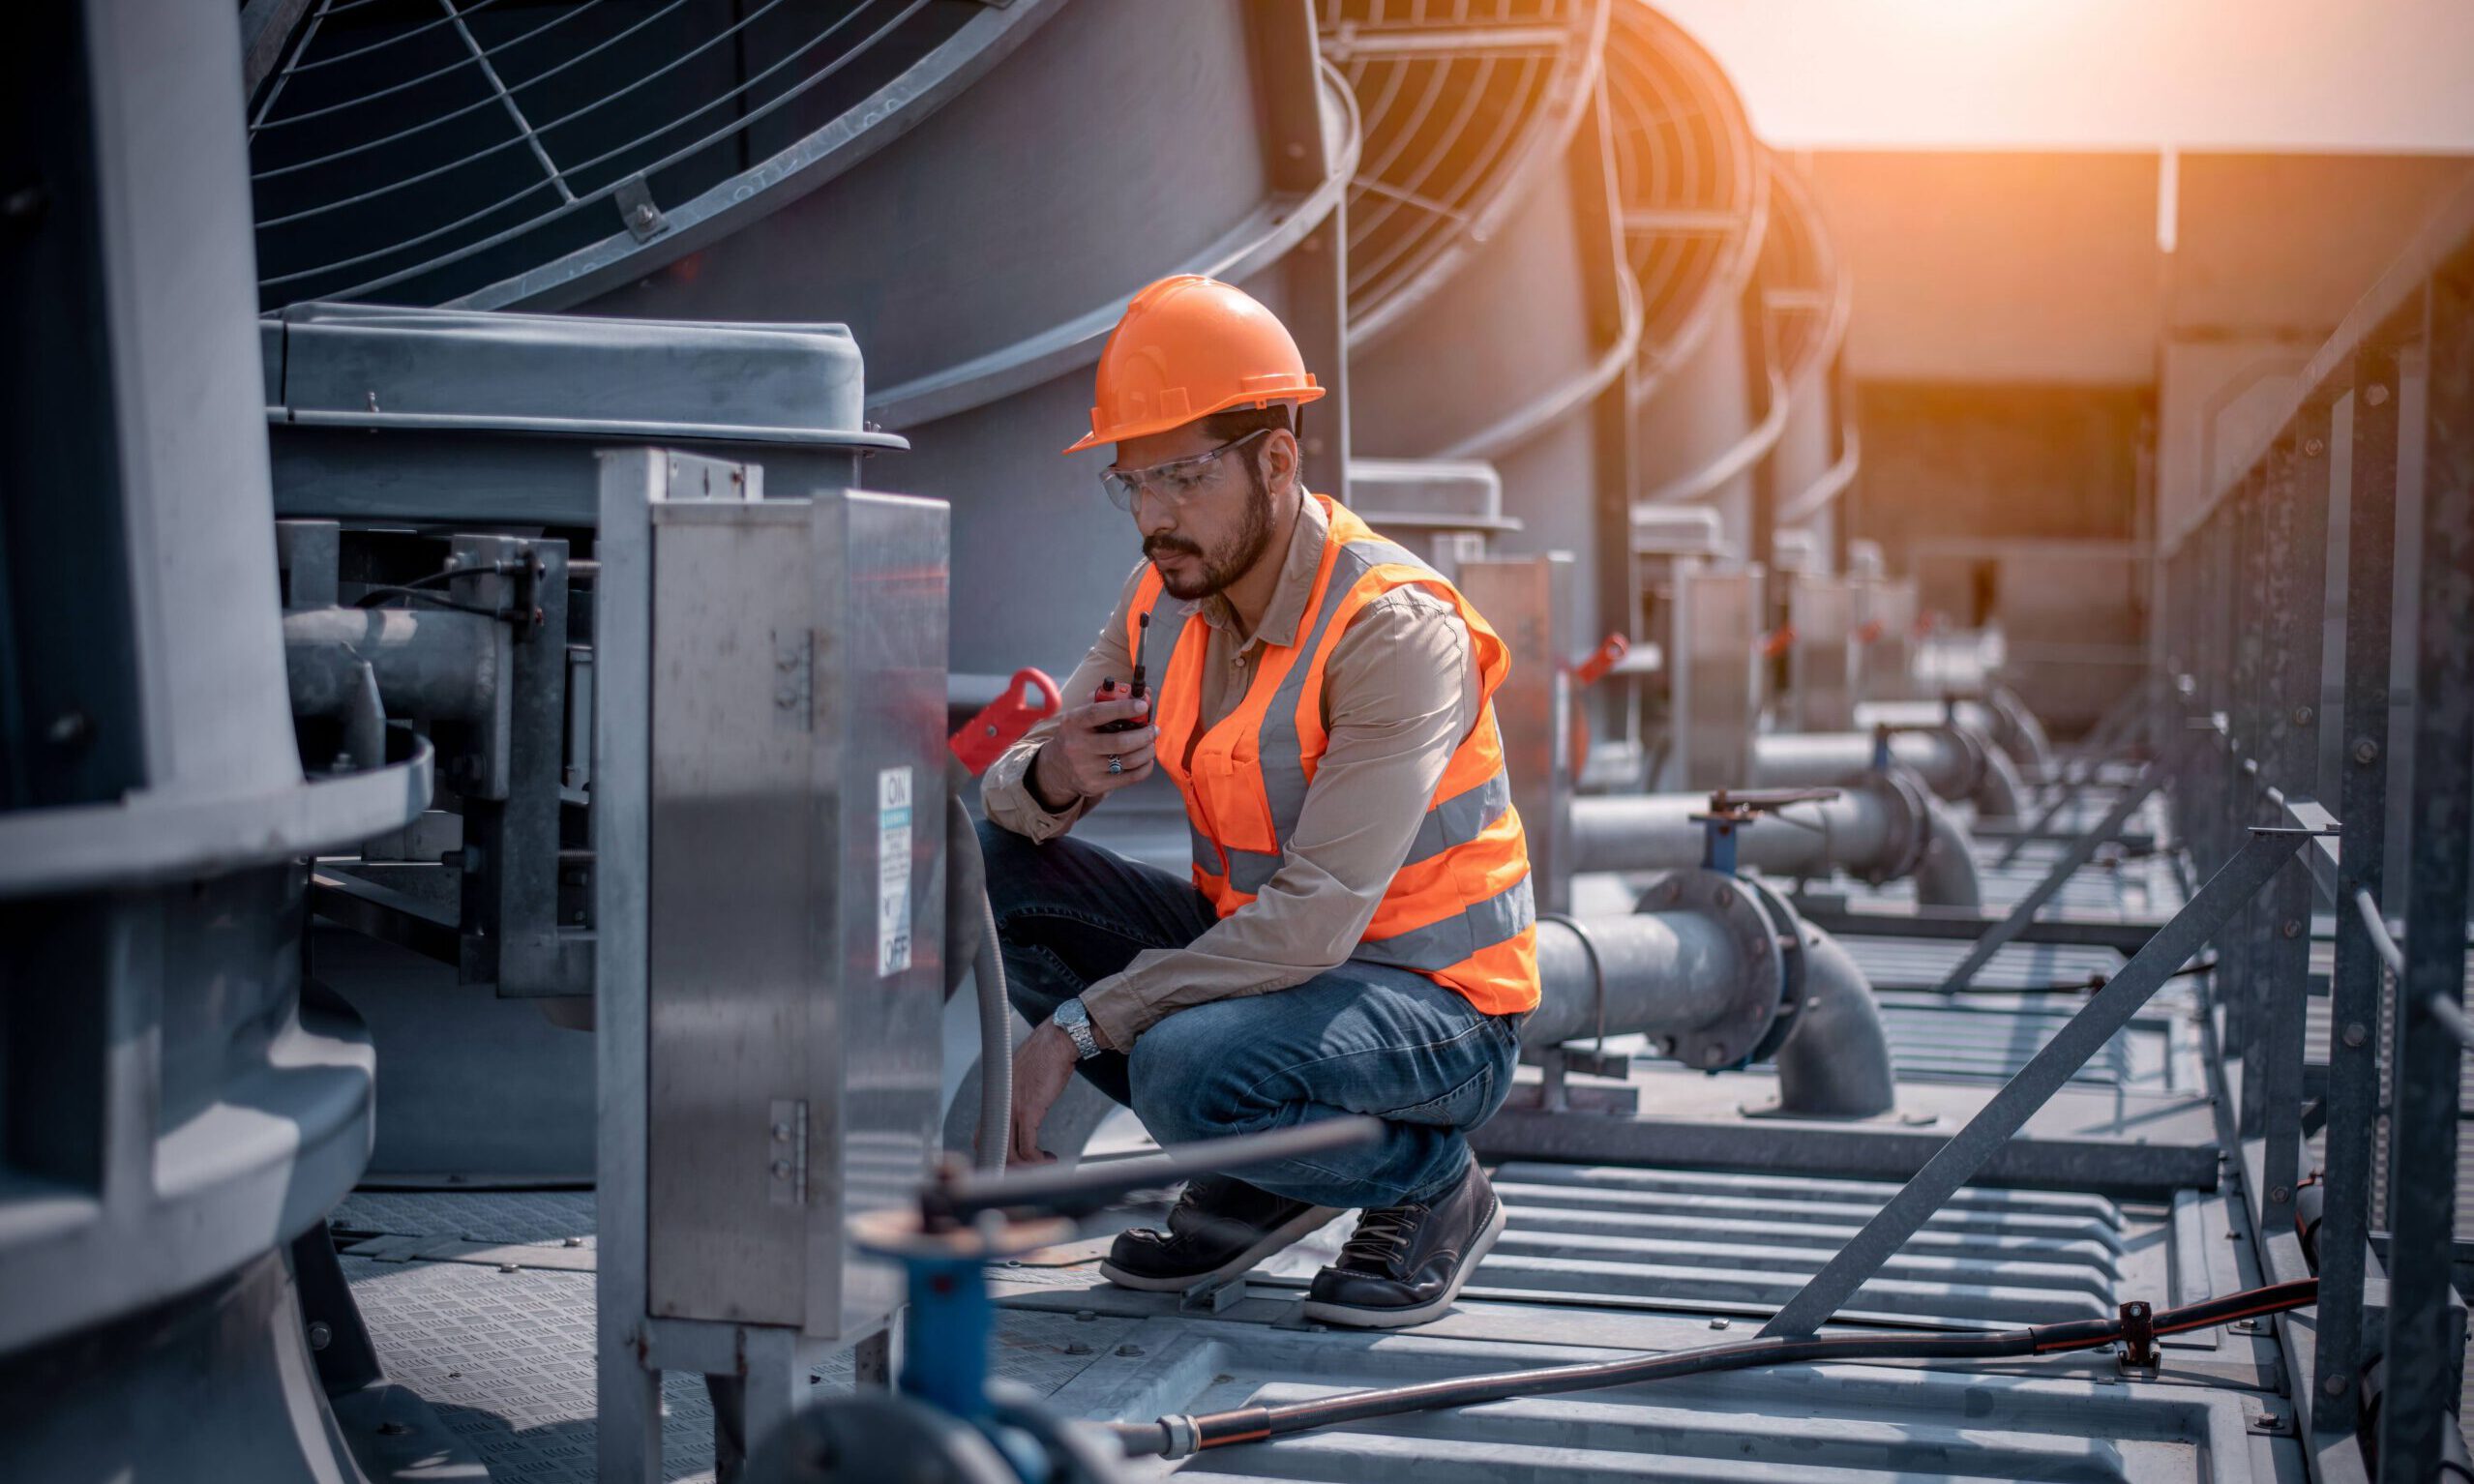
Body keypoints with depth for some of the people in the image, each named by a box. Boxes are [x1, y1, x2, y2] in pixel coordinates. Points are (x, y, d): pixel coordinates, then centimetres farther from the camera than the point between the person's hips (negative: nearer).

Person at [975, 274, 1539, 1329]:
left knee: (1185, 1070, -35)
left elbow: (1316, 918, -30)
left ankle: (1432, 1183, -2)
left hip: (1435, 1005, -7)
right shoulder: (1165, 598, -2)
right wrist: (1053, 776, -26)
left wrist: (1076, 1026, -31)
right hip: (1256, 949, 8)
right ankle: (1256, 1173, 2)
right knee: (986, 867, -8)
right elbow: (1008, 797, 0)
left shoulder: (1394, 631, -24)